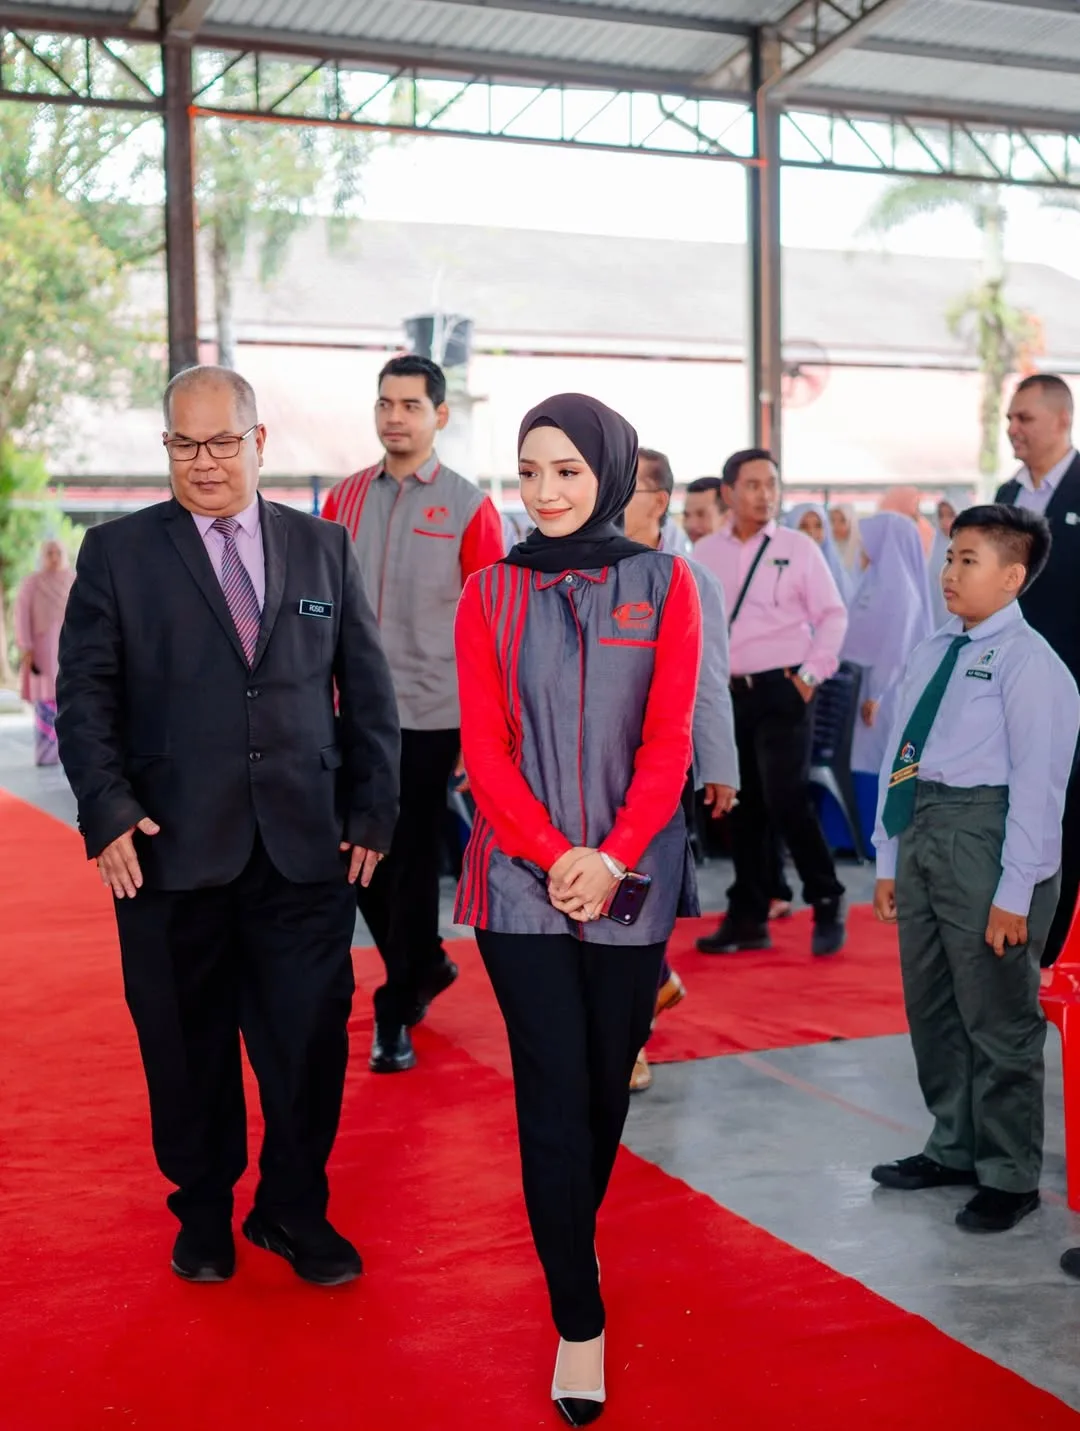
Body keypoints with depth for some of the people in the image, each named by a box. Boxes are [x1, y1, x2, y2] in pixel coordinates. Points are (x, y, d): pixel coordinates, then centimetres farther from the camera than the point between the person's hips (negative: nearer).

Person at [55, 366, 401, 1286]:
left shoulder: (324, 547, 9)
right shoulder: (118, 552, 4)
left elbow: (368, 690, 9)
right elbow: (85, 696, 0)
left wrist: (373, 812, 3)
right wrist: (108, 813, -11)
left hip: (308, 849, 1)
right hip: (173, 849, -1)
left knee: (311, 1041, 6)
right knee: (189, 1046, 11)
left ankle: (295, 1212, 27)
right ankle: (204, 1212, 32)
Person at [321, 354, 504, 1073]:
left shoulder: (469, 507, -4)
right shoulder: (345, 499, 7)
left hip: (430, 713, -4)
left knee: (413, 863, 3)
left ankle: (398, 1012, 16)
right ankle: (427, 964, 34)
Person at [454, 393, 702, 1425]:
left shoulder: (662, 585, 2)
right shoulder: (490, 593, 4)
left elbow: (668, 739, -3)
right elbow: (485, 746, -1)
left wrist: (612, 857, -14)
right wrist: (552, 854, -14)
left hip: (634, 876, 1)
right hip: (522, 877, 0)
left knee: (608, 1079, 11)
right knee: (553, 1093, -4)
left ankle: (572, 1235, 37)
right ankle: (579, 1325, 5)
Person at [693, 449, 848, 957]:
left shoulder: (798, 547, 0)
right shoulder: (704, 553, 7)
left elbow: (833, 615, 1)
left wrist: (812, 673, -7)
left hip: (781, 689, -3)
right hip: (726, 694, 4)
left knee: (786, 800, -12)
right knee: (741, 806, 8)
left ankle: (827, 903, 7)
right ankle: (748, 918, 18)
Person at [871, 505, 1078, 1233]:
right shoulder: (933, 653, 12)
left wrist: (1015, 891, -17)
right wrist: (890, 858, 13)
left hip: (984, 834, -8)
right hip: (922, 829, 8)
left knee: (997, 1017, 3)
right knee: (931, 1008, 18)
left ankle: (1010, 1175, 19)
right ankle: (954, 1147, 36)